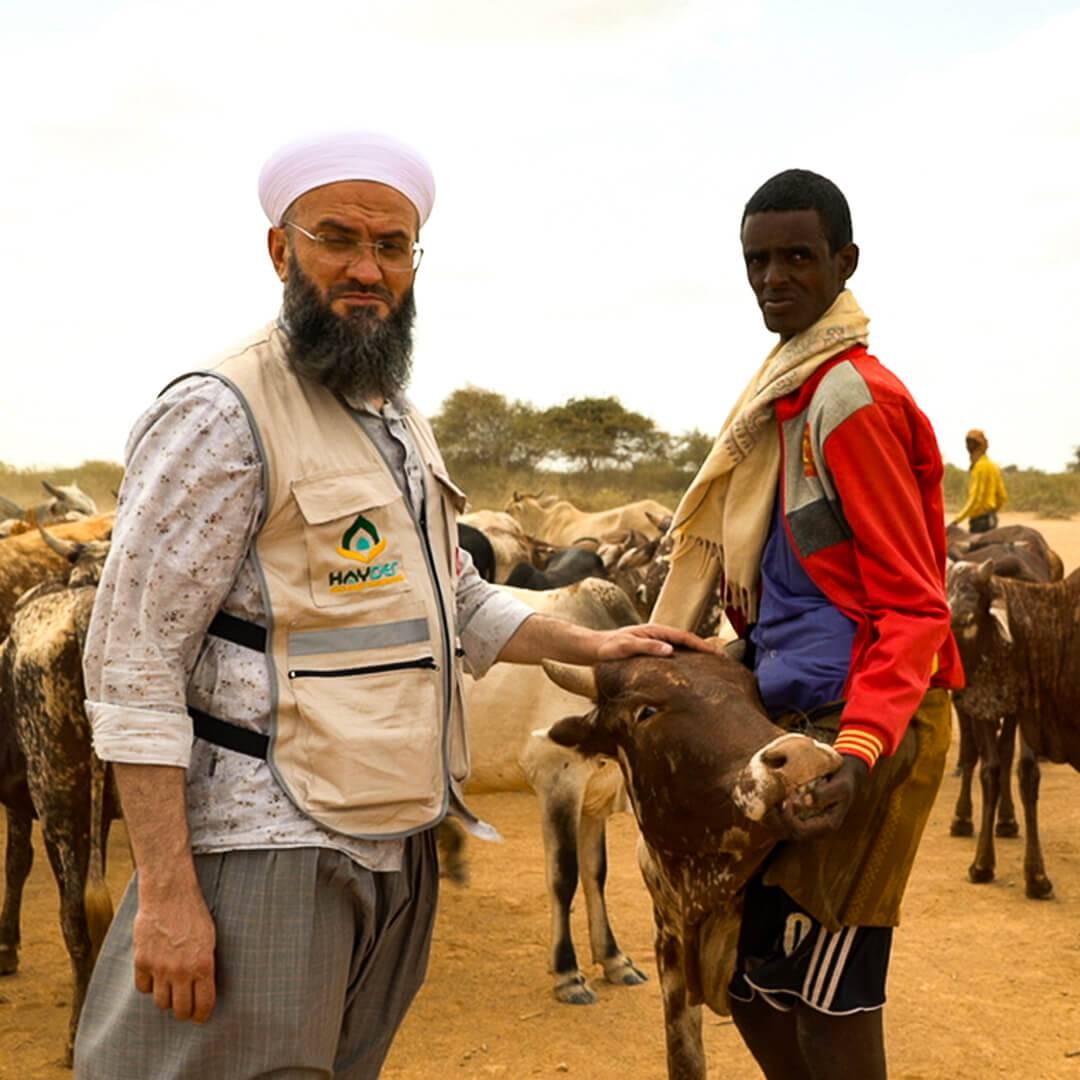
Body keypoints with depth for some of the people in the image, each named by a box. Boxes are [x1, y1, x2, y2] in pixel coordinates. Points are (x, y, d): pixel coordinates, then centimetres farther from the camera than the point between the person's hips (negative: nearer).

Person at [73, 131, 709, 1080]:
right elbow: (134, 659, -17)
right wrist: (165, 891, -21)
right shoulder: (222, 415, -12)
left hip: (399, 849, 8)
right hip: (270, 858, -8)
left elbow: (458, 602, 29)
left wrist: (592, 646, 18)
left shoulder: (400, 426, 15)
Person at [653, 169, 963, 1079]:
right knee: (745, 972, 15)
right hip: (791, 716, 10)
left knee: (825, 995, -4)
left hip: (863, 720, -10)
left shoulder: (854, 398, -14)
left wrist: (859, 750, -29)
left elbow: (914, 603, -17)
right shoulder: (787, 392, 15)